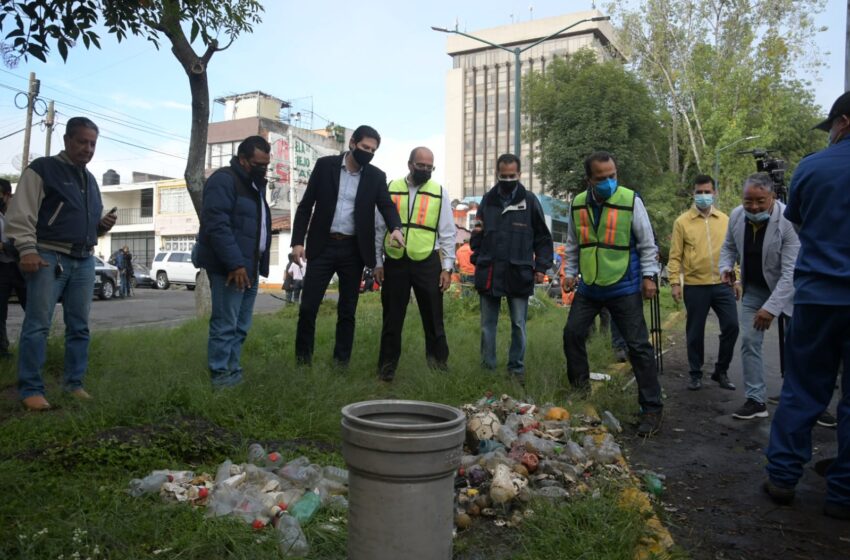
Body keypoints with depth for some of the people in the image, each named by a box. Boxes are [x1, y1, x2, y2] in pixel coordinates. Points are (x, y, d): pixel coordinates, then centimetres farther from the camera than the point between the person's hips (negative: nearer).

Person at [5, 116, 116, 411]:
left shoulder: (90, 180, 20)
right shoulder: (42, 169, -1)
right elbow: (20, 214, -9)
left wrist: (103, 225, 6)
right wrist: (27, 250, -19)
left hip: (84, 261, 7)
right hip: (49, 257, -7)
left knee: (79, 326, 8)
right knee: (37, 324, -6)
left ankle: (74, 382, 16)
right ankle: (31, 388, -1)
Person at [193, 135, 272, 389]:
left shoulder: (255, 184, 18)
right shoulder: (223, 180, -11)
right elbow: (217, 226, -21)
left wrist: (258, 265, 14)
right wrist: (235, 264, -24)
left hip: (250, 267, 9)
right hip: (229, 267, -9)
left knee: (241, 326, 11)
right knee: (225, 324, -7)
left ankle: (233, 372, 18)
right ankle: (220, 376, 1)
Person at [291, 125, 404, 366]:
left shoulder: (376, 176, 4)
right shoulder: (325, 165, 1)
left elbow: (387, 206, -6)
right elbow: (306, 205, 2)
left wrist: (396, 228, -29)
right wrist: (298, 240, -5)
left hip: (353, 250, 1)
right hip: (323, 246, -1)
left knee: (347, 310, 7)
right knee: (308, 306, -1)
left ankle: (341, 361, 18)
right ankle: (302, 358, 16)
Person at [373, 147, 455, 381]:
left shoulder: (439, 192, 4)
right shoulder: (391, 189, 6)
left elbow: (447, 233, 3)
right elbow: (379, 228, 8)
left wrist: (447, 267, -2)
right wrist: (378, 262, 4)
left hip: (427, 263, -1)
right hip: (395, 262, 1)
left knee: (433, 317, 6)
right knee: (392, 318, 8)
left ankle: (438, 362, 19)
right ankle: (387, 365, 19)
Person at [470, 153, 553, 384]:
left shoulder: (529, 200, 0)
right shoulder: (487, 200, 6)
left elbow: (543, 238, 4)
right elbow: (477, 235, 15)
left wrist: (542, 266, -3)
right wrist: (477, 257, -1)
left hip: (519, 274, -2)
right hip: (489, 273, 2)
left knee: (519, 325, 5)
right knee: (487, 325, 9)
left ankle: (517, 369, 17)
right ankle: (487, 368, 20)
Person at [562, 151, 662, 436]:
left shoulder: (631, 201, -9)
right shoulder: (577, 204, 3)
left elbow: (647, 243, -2)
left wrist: (648, 276, -6)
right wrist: (570, 272, 10)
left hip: (624, 288, -4)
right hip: (588, 287, 5)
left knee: (639, 346, -2)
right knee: (572, 333, 7)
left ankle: (652, 409, 8)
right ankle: (579, 389, 28)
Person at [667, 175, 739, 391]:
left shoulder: (725, 220, 9)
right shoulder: (682, 222, -1)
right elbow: (675, 256, -3)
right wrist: (675, 283, -9)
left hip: (722, 284, 3)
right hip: (695, 286, -3)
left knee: (731, 326, 1)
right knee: (695, 332, 6)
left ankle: (721, 371, 19)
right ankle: (695, 374, 20)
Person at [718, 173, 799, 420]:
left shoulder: (789, 221, -28)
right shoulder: (736, 216, -11)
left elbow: (791, 272, -31)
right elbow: (729, 246, 8)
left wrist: (771, 307, -36)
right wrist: (726, 267, -13)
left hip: (789, 290, -4)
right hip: (754, 289, 5)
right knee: (749, 342, 0)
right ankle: (756, 400, 9)